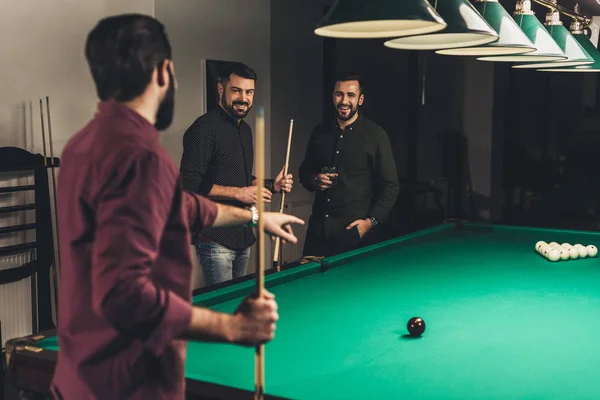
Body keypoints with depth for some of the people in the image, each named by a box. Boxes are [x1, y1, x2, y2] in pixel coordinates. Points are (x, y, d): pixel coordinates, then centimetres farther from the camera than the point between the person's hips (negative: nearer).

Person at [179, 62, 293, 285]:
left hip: (243, 234, 9)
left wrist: (270, 185, 5)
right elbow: (190, 182, -20)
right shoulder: (205, 128, -13)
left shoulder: (245, 130, 14)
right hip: (216, 238, -8)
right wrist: (238, 193, -20)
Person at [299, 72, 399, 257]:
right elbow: (304, 171, 21)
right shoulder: (320, 132, 9)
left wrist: (371, 221, -11)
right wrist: (313, 179, -2)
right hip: (318, 228, 4)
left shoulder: (375, 135, -4)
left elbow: (390, 185, -3)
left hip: (354, 232, -4)